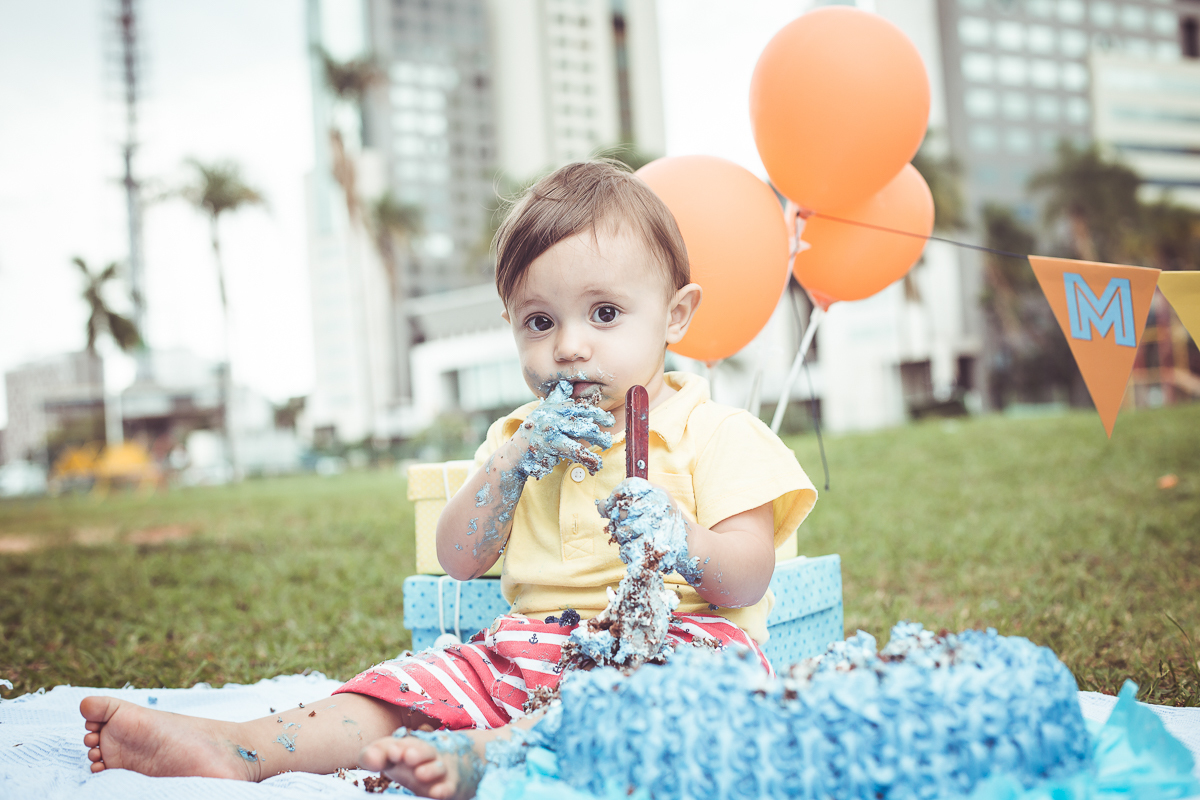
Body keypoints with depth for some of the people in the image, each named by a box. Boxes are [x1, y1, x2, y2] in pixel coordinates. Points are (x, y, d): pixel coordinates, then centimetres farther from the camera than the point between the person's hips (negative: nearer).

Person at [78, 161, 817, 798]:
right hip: (531, 643, 5)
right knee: (421, 682, -13)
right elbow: (458, 563, 8)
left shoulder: (714, 433, -1)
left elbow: (745, 580, -10)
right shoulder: (523, 435, 17)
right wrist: (514, 461, -5)